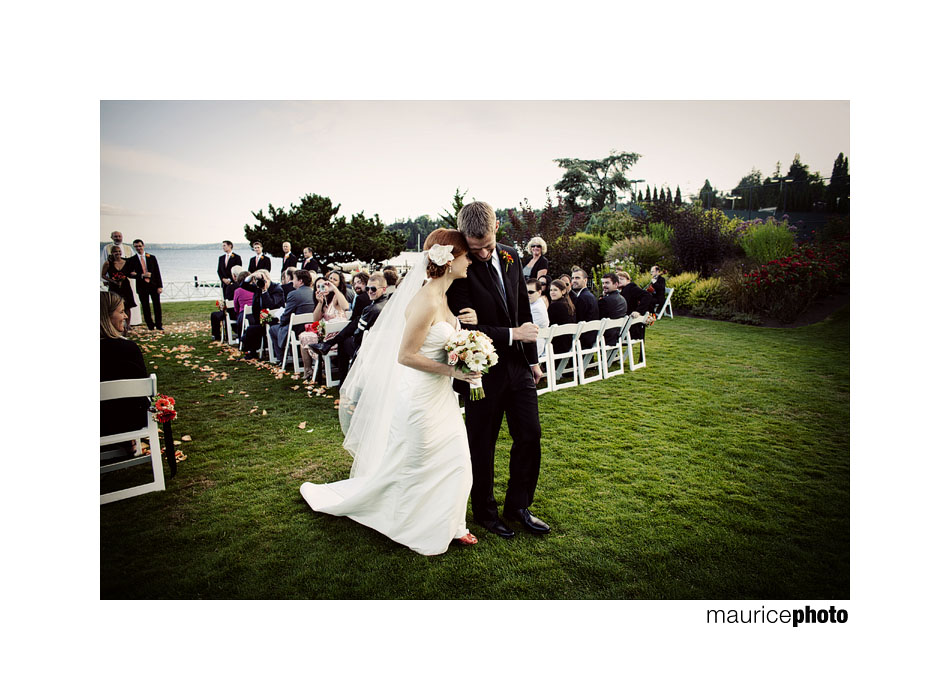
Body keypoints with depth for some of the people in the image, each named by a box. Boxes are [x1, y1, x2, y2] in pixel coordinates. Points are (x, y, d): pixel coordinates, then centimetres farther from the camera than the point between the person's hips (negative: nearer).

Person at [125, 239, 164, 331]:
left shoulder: (152, 257, 4)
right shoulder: (132, 259, 2)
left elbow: (157, 272, 3)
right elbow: (130, 274, -2)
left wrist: (159, 286, -3)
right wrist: (141, 275, -17)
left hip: (153, 285, 0)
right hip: (141, 286, 0)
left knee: (157, 305, 3)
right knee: (145, 307, 5)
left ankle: (159, 325, 13)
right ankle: (150, 325, 14)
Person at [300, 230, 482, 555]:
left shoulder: (442, 297, 5)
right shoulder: (426, 302, -24)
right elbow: (406, 356, -22)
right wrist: (451, 370, -20)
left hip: (440, 395, 9)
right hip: (420, 395, -9)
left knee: (454, 459, 16)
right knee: (412, 463, 11)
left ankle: (447, 525, 34)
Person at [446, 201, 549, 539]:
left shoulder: (511, 256, 4)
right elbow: (467, 326, -20)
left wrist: (533, 358, 14)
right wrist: (513, 334, -16)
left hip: (518, 365, 6)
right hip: (484, 369, -6)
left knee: (530, 435, 11)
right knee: (482, 444, 9)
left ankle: (518, 505, 31)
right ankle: (484, 511, 31)